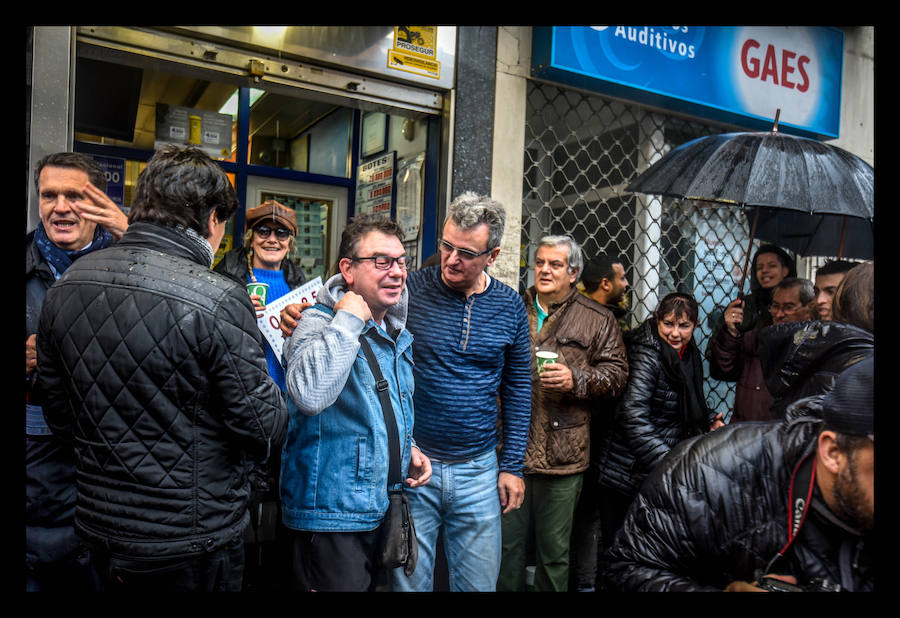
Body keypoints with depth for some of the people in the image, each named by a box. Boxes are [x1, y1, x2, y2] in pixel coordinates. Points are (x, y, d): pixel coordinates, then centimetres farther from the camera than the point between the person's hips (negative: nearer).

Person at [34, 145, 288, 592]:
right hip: (190, 540, -6)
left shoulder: (66, 286, -3)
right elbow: (264, 429, -20)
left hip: (97, 521, 6)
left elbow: (57, 410, 7)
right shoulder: (218, 300, -25)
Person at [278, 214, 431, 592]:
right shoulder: (320, 323, -16)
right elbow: (310, 394, -39)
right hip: (332, 517, -8)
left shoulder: (397, 334, 9)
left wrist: (408, 447, 8)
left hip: (383, 510, 8)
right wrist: (348, 320, -30)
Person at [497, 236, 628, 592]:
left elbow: (617, 373, 0)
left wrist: (576, 379, -14)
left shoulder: (598, 320, 4)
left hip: (561, 454, -2)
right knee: (506, 543, 11)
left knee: (554, 551, 10)